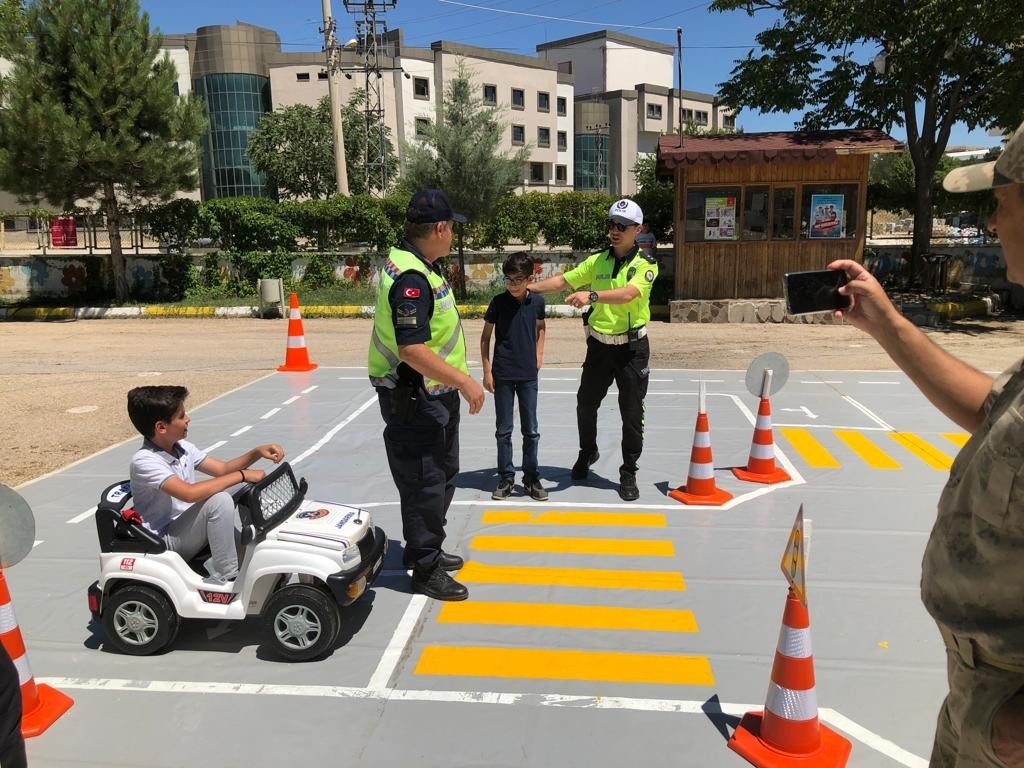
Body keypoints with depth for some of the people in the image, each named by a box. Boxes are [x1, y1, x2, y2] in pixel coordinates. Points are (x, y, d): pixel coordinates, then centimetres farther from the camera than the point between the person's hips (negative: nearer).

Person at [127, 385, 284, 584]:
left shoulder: (182, 448, 3)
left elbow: (222, 469, 8)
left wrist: (257, 452, -8)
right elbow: (189, 493, -36)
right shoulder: (144, 461, -23)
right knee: (219, 500, -29)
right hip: (164, 542, -9)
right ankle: (225, 577, -19)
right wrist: (242, 475, -31)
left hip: (188, 529, 9)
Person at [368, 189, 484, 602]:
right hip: (414, 400, -11)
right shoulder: (411, 279, -25)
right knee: (425, 484, 1)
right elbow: (412, 350, -31)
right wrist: (465, 381, -27)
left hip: (435, 395, 11)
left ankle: (427, 549, 39)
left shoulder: (416, 265, 8)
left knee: (443, 474, 23)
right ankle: (425, 569, 16)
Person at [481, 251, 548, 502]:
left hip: (528, 375, 2)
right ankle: (506, 478, 19)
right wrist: (487, 371, -3)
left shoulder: (537, 301, -2)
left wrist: (539, 354, 8)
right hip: (502, 375, -1)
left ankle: (531, 477, 21)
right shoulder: (499, 301, -8)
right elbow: (485, 336, 0)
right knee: (503, 430, 7)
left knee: (531, 430, 8)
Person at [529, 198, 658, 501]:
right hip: (599, 345, 4)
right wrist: (529, 286, -9)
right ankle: (587, 452, 41)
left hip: (633, 348, -4)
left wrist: (591, 295, -41)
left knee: (632, 414, 2)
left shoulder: (646, 264, -10)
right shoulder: (597, 261, 4)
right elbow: (563, 281, 3)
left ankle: (628, 474, 17)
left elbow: (627, 293, -28)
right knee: (586, 404, 16)